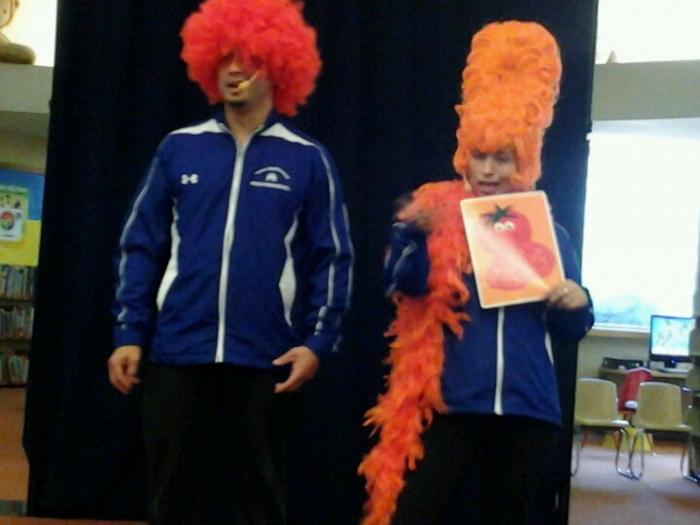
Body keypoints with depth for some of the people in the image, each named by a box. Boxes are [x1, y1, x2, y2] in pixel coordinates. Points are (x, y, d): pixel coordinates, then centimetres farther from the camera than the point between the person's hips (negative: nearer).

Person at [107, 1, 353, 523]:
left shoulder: (308, 159, 2)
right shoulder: (180, 148, 7)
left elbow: (332, 258, 2)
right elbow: (142, 247, 8)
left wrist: (318, 340, -8)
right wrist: (129, 333, 2)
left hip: (263, 355, -1)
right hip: (176, 348, 2)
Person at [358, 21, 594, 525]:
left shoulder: (547, 231, 8)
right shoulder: (439, 209, 0)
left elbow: (569, 330, 13)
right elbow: (406, 282, -17)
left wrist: (576, 304, -10)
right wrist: (417, 235, -37)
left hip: (527, 407, 3)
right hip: (451, 401, -3)